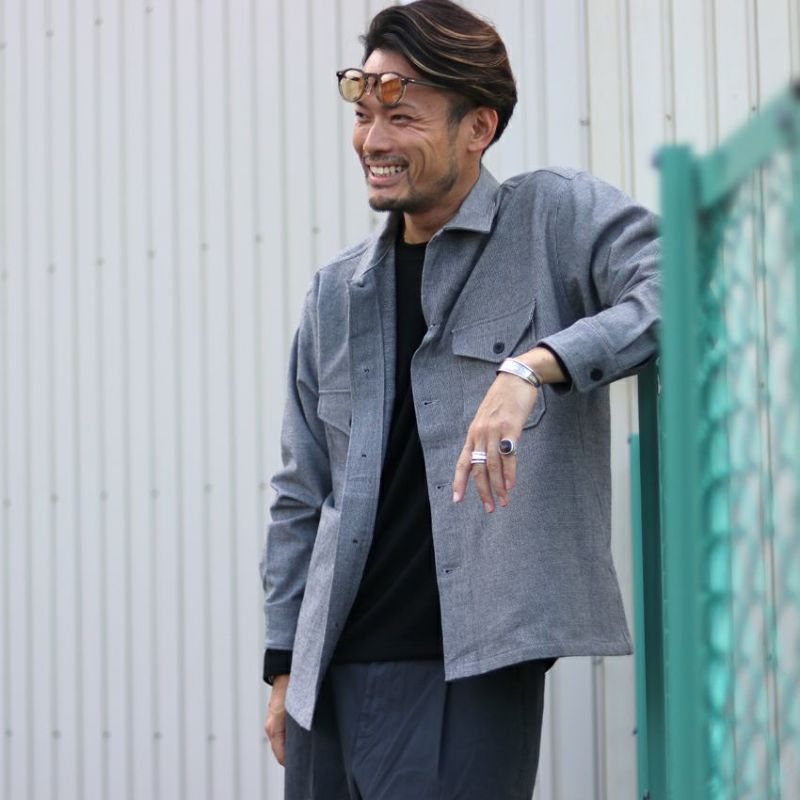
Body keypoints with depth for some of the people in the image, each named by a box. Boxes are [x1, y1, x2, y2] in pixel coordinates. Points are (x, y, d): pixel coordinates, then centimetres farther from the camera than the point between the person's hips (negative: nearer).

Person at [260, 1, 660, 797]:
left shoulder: (557, 218, -1)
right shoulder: (336, 292, 14)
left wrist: (535, 365, -29)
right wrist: (285, 664, 15)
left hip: (465, 671, -5)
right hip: (331, 673, 6)